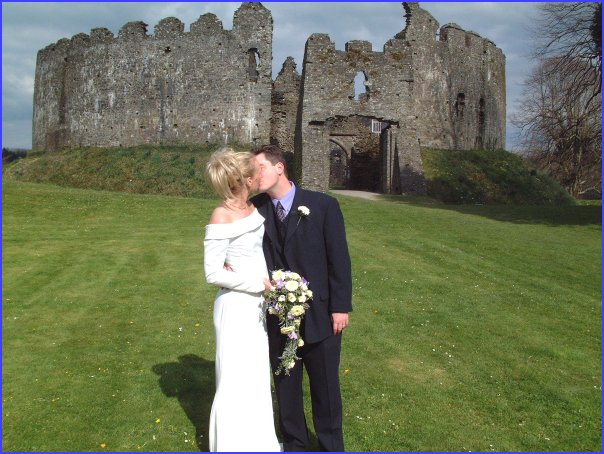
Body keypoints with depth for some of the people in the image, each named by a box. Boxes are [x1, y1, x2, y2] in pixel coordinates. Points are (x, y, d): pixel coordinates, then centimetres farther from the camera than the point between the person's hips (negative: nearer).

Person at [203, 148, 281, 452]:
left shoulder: (252, 207, 2)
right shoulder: (222, 216, -18)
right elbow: (212, 273, -19)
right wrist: (258, 283, -14)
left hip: (258, 304, 8)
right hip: (237, 307, -7)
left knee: (257, 375, 19)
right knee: (237, 379, 6)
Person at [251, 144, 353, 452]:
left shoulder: (323, 205, -8)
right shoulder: (256, 209, -1)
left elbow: (339, 259, -7)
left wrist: (340, 307, -9)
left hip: (320, 315, -2)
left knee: (325, 385, 13)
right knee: (285, 384, 17)